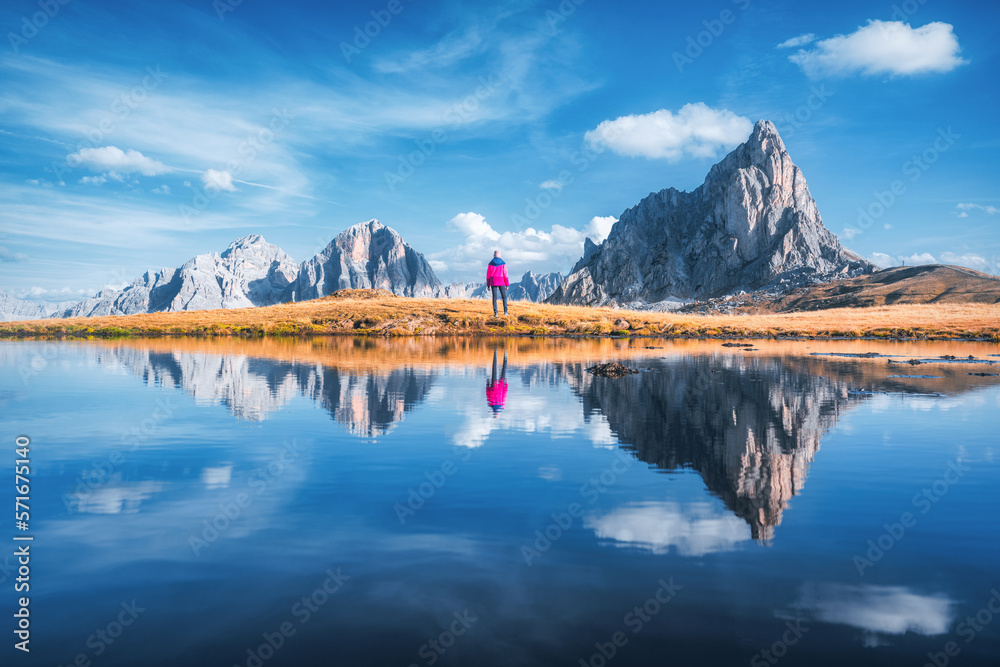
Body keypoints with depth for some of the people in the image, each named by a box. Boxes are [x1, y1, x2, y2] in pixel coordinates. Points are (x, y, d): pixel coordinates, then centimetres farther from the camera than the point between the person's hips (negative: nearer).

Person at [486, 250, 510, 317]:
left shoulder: (490, 264, 0)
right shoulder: (503, 263, -5)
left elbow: (488, 275, 1)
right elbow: (505, 274, -6)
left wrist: (488, 285, 8)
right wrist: (507, 284, -1)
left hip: (493, 282, 1)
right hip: (501, 282, -1)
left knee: (494, 298, 3)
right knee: (504, 297, 13)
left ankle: (495, 313, -5)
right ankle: (505, 312, 5)